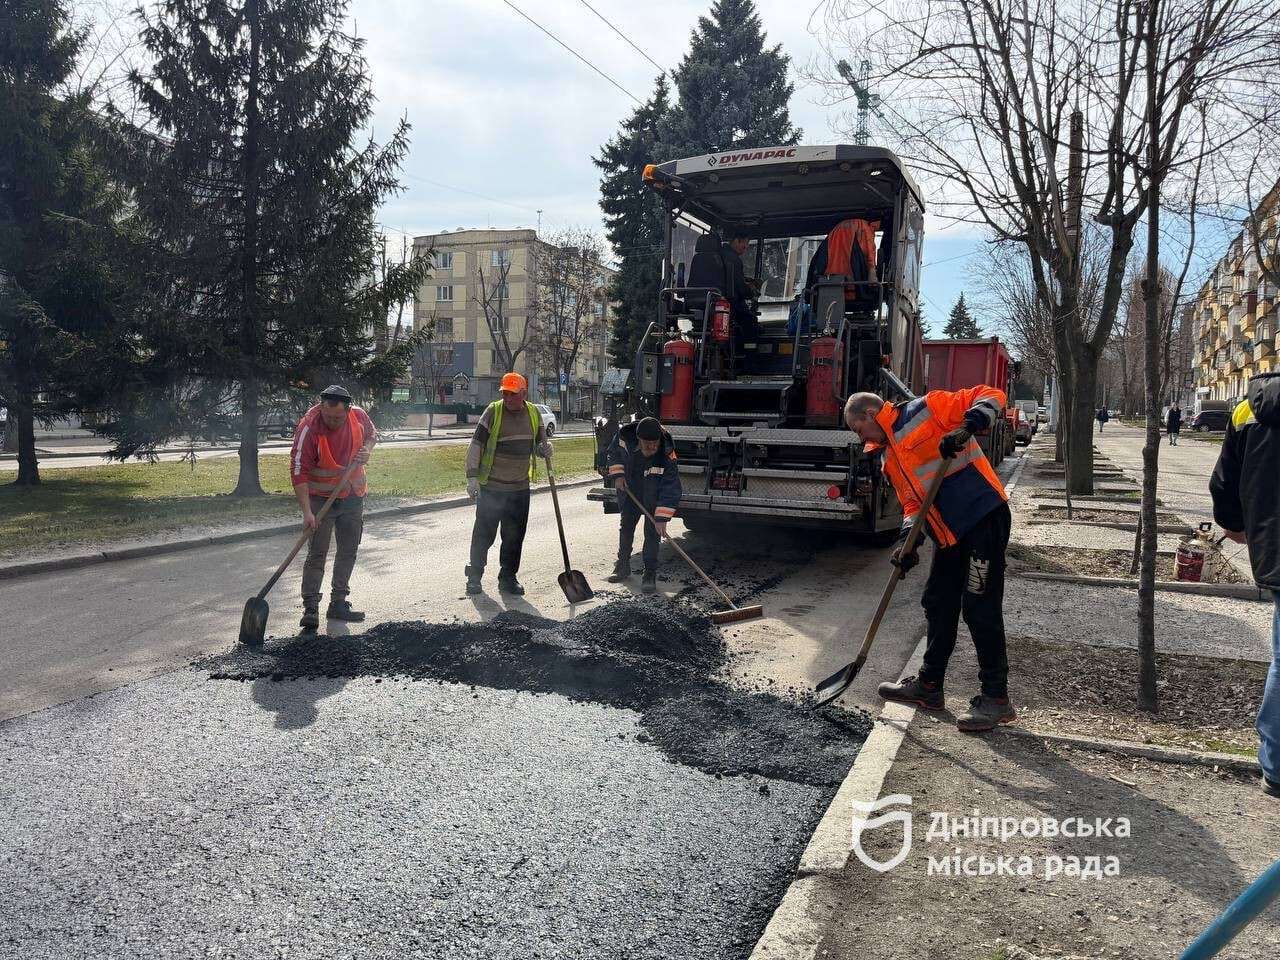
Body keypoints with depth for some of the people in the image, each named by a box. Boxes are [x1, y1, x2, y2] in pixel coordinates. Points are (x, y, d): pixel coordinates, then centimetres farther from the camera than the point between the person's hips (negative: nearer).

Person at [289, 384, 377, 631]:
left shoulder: (359, 416, -12)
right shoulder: (308, 427, -25)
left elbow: (372, 434, 13)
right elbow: (299, 472, -25)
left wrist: (367, 449, -11)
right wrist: (307, 512, -30)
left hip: (353, 496, 5)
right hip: (321, 498, -5)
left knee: (349, 551, 12)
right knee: (316, 554, -7)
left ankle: (338, 603, 24)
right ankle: (310, 608, -2)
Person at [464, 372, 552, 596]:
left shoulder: (534, 413, 5)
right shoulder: (493, 412, -8)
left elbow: (539, 445, 18)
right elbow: (476, 445, -8)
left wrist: (545, 448, -6)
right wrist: (472, 477, -14)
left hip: (520, 488, 4)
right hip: (491, 487, -4)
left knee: (515, 537, 10)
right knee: (483, 535, 4)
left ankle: (508, 578, 23)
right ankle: (474, 577, 18)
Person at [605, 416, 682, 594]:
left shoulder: (667, 453, -34)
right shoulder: (625, 435, -26)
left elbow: (671, 489, -32)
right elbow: (614, 452, -1)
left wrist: (662, 518, -35)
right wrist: (617, 474, -12)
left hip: (654, 494, -3)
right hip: (629, 486, 4)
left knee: (652, 531, -9)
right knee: (626, 526, 14)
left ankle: (650, 574, -2)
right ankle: (623, 567, 30)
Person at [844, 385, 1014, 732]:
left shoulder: (927, 408, -6)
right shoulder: (889, 459, 18)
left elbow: (991, 397, -10)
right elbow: (912, 502, 14)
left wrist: (967, 427, -28)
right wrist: (906, 540, -2)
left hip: (984, 516, -9)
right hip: (949, 532, 9)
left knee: (980, 607, -6)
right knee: (938, 604, 15)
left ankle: (996, 697, 5)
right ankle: (929, 684, 29)